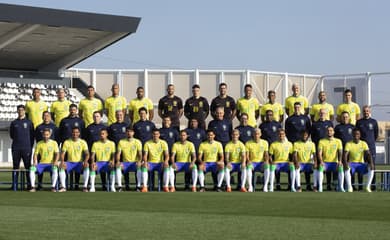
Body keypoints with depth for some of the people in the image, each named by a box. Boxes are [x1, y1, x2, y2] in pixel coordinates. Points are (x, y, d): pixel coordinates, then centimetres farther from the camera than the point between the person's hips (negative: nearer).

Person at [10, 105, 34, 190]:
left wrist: (30, 146, 2)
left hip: (26, 148, -2)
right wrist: (17, 140, 7)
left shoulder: (29, 122, 7)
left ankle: (29, 185, -2)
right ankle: (14, 185, 4)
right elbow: (11, 135, 17)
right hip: (16, 148, 2)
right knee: (15, 167, 3)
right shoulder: (14, 123, 11)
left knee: (28, 166, -3)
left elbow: (32, 136, 7)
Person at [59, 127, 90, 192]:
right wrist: (62, 161, -24)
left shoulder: (83, 142, 0)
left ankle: (85, 187, -31)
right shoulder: (67, 142, 2)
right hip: (69, 162, 1)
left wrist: (85, 161, -28)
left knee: (86, 166, -34)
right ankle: (63, 187, -28)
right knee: (61, 166, -30)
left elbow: (87, 154, -7)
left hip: (79, 163, -1)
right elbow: (62, 153, -2)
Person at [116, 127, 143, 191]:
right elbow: (118, 153, 1)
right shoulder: (121, 142, 5)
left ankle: (138, 186, -26)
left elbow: (140, 154, -2)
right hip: (125, 162, 1)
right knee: (118, 167, -30)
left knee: (139, 167, -34)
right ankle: (120, 186, -26)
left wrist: (139, 161, -23)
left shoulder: (137, 142, 3)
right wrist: (118, 161, -19)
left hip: (134, 162, -1)